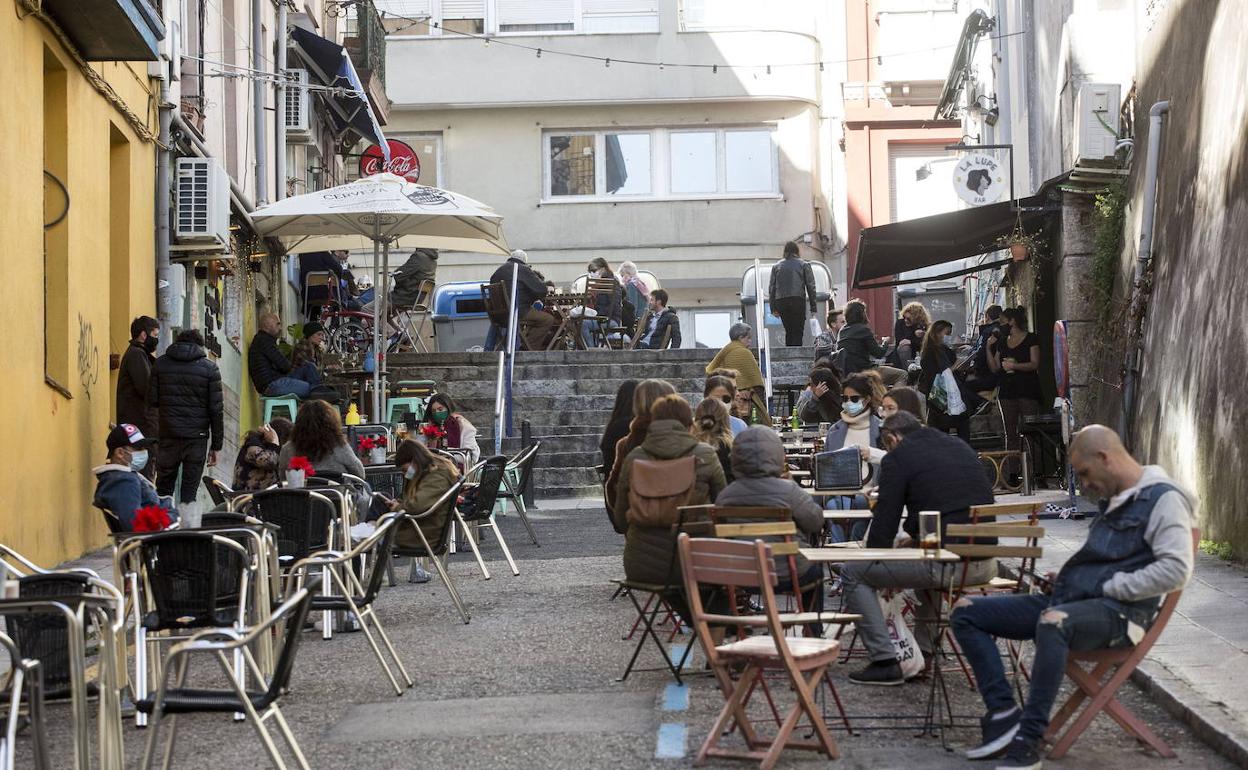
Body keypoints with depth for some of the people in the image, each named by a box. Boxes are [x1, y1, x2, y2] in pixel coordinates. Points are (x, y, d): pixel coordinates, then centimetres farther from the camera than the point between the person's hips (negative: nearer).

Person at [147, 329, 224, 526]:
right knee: (189, 495, 3)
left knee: (163, 490, 11)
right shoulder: (209, 368, 1)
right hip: (197, 437, -1)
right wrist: (216, 445, 4)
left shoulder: (161, 364, 5)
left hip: (168, 436, 1)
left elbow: (152, 400, 3)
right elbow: (216, 409, 0)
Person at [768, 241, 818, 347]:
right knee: (797, 332, -2)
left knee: (789, 331, 13)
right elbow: (811, 286, 2)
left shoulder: (776, 266, 14)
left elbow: (771, 288, 11)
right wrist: (813, 307, 4)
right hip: (798, 301, -3)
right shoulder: (804, 265, 7)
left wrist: (773, 308, 13)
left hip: (781, 302, 3)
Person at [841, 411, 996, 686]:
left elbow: (885, 521, -1)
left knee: (853, 573, 8)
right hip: (985, 565, 7)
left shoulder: (897, 458, 0)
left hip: (946, 564, -7)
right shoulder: (961, 447, 20)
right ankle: (925, 651, 37)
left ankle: (884, 662, 5)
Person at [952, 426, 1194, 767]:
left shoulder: (1163, 499, -6)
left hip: (1117, 611, -10)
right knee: (966, 611, 2)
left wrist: (1109, 588, -16)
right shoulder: (1114, 501, 22)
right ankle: (1003, 713, -13)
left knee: (1053, 621, -42)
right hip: (1069, 600, 10)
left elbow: (1175, 569, -19)